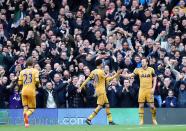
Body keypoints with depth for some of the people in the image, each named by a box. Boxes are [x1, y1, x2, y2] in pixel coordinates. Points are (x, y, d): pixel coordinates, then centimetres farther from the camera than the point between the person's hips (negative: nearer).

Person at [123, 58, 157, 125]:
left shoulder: (151, 69, 2)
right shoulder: (138, 70, 4)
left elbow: (154, 79, 5)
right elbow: (131, 75, -2)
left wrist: (153, 88, -6)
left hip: (149, 90, -1)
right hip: (142, 89, 1)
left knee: (152, 105, -2)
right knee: (141, 105, -1)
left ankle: (154, 119, 18)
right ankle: (141, 120, 6)